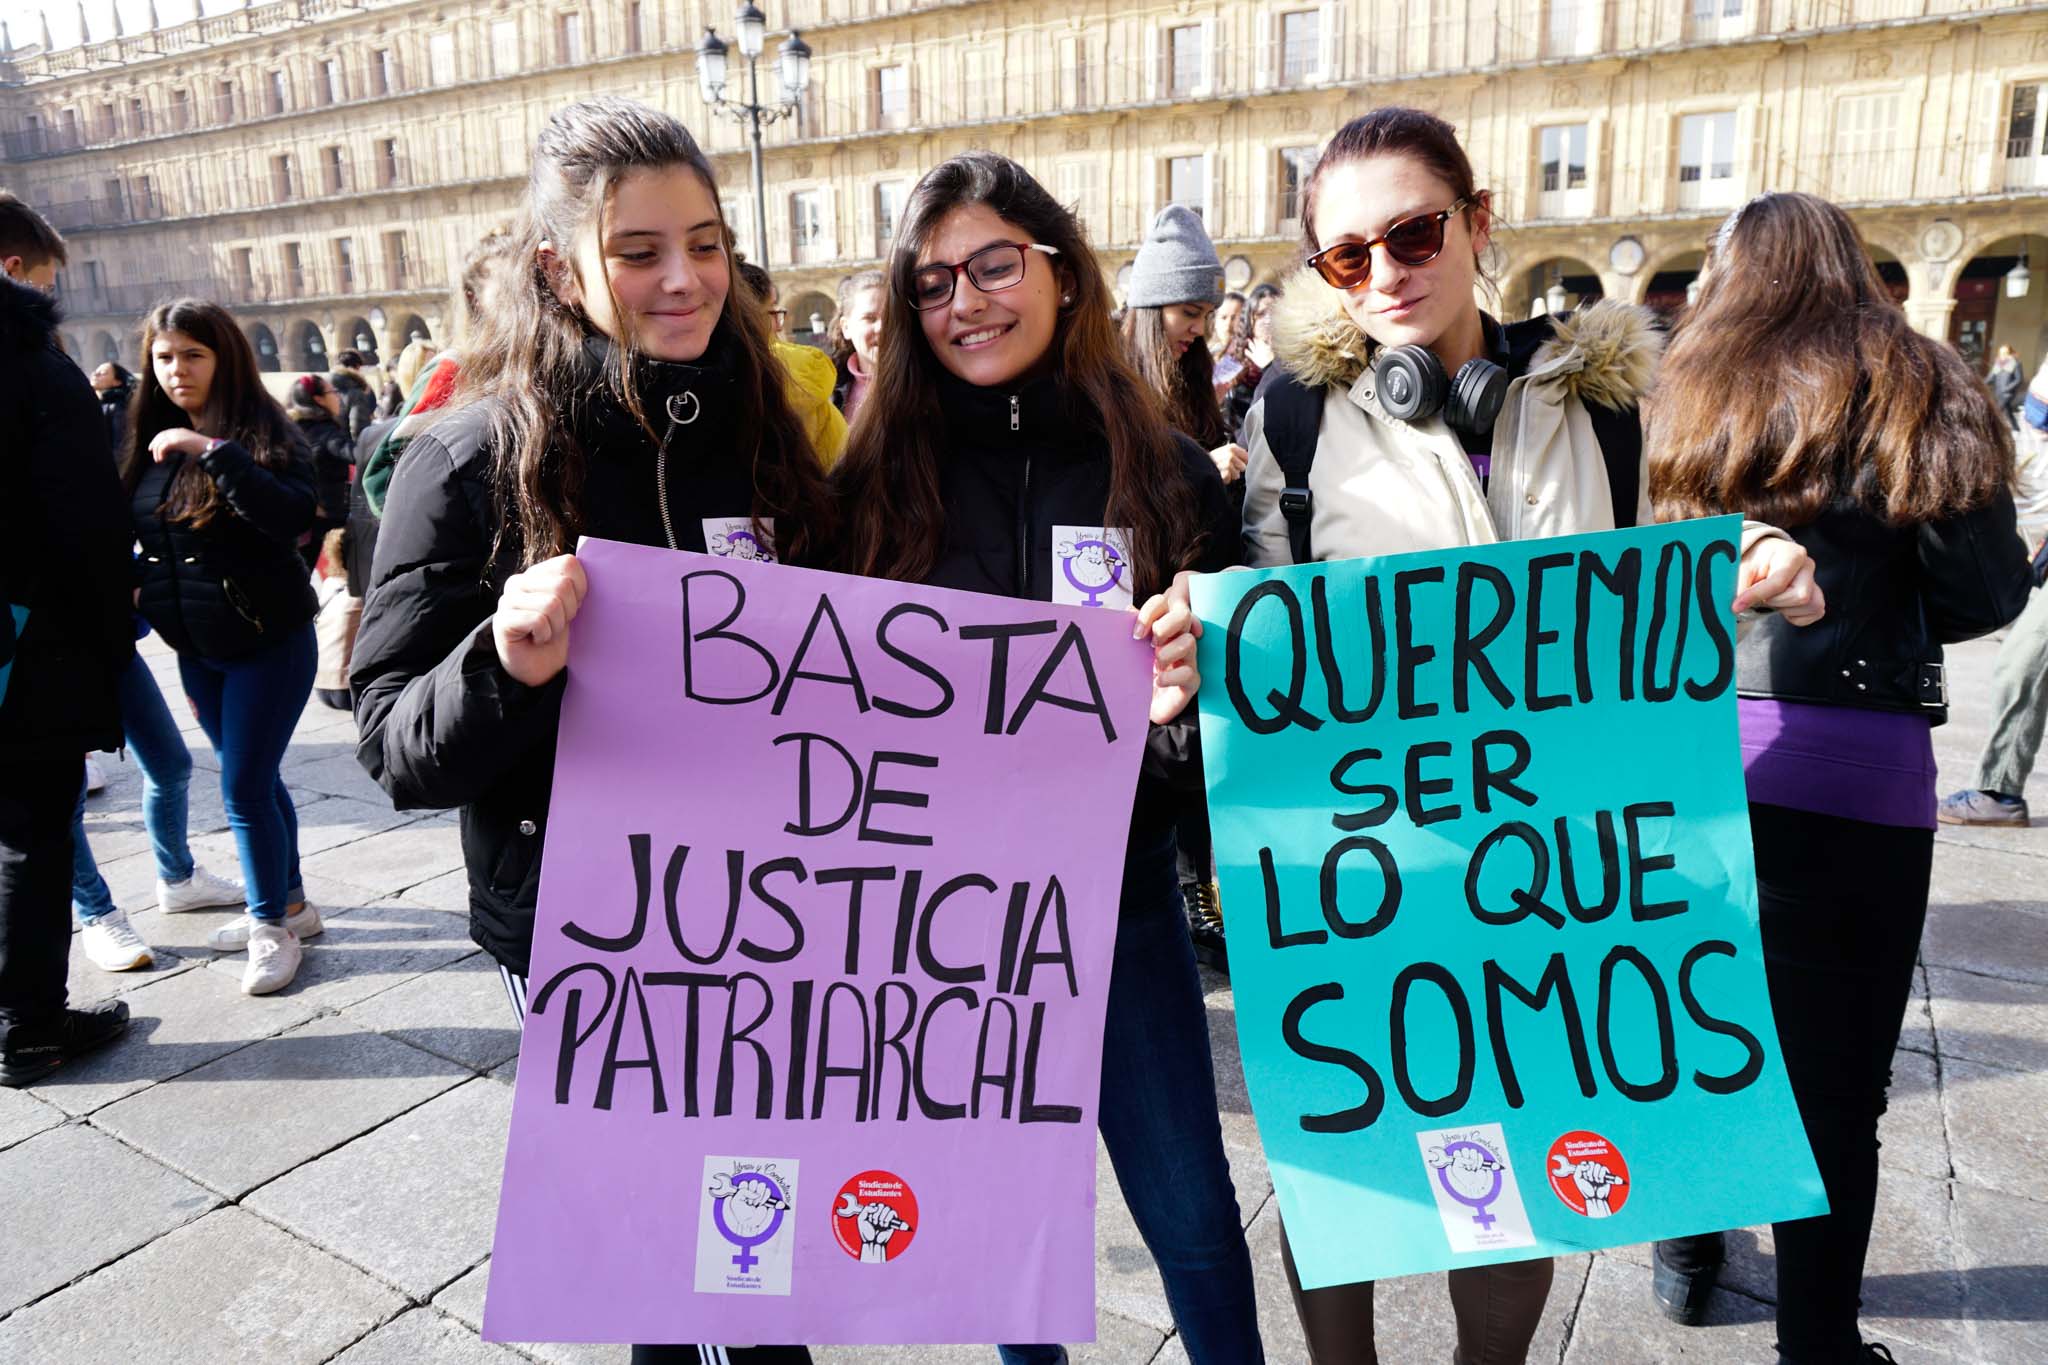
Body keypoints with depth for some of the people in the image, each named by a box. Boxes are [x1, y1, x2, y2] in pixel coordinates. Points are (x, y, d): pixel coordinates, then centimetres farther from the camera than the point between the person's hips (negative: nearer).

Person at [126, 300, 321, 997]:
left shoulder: (265, 430, -11)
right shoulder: (152, 441, 7)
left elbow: (293, 515, -29)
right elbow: (139, 534, 18)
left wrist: (214, 450, -31)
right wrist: (144, 590, 7)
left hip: (268, 643, -6)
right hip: (196, 650, 6)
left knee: (245, 788, -5)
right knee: (256, 781, 14)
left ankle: (272, 928, 10)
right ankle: (291, 904, 28)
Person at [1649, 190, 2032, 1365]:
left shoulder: (1687, 395, 5)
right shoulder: (1918, 393, 0)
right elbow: (1985, 592, -2)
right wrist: (1873, 611, 17)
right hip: (1854, 762, -2)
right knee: (1833, 1069, 8)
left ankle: (1686, 1250, 37)